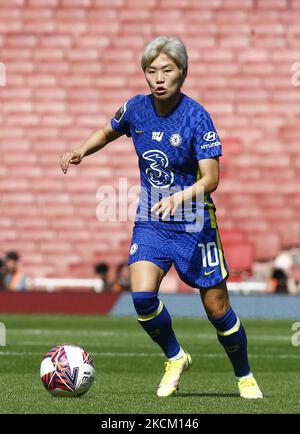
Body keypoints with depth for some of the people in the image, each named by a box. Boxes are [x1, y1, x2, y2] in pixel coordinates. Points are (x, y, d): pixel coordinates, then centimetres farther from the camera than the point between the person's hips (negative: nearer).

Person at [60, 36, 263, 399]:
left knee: (216, 307, 1)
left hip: (194, 225, -3)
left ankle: (244, 377, 25)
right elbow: (107, 132, 19)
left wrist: (178, 198, -38)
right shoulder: (136, 109, -3)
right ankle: (175, 359, 10)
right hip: (150, 222, 3)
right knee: (142, 295, -18)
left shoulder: (197, 117, -16)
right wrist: (82, 151, 0)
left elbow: (210, 179, -21)